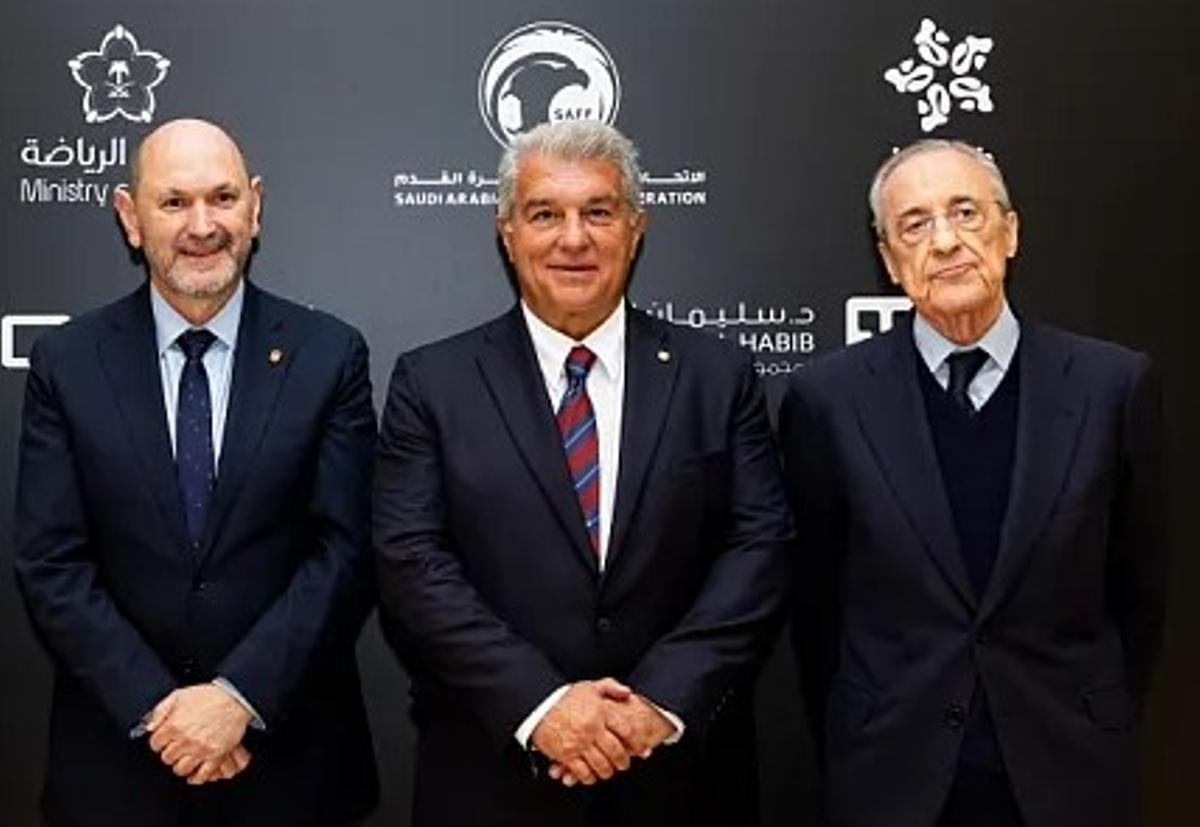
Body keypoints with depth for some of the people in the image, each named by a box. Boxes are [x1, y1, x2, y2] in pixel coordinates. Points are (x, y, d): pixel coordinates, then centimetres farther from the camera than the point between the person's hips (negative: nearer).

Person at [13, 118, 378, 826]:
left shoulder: (330, 355, -5)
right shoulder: (66, 363, -2)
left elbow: (346, 550, -8)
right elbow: (51, 565, -5)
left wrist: (241, 696, -16)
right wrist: (154, 707, -14)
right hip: (117, 753, 1)